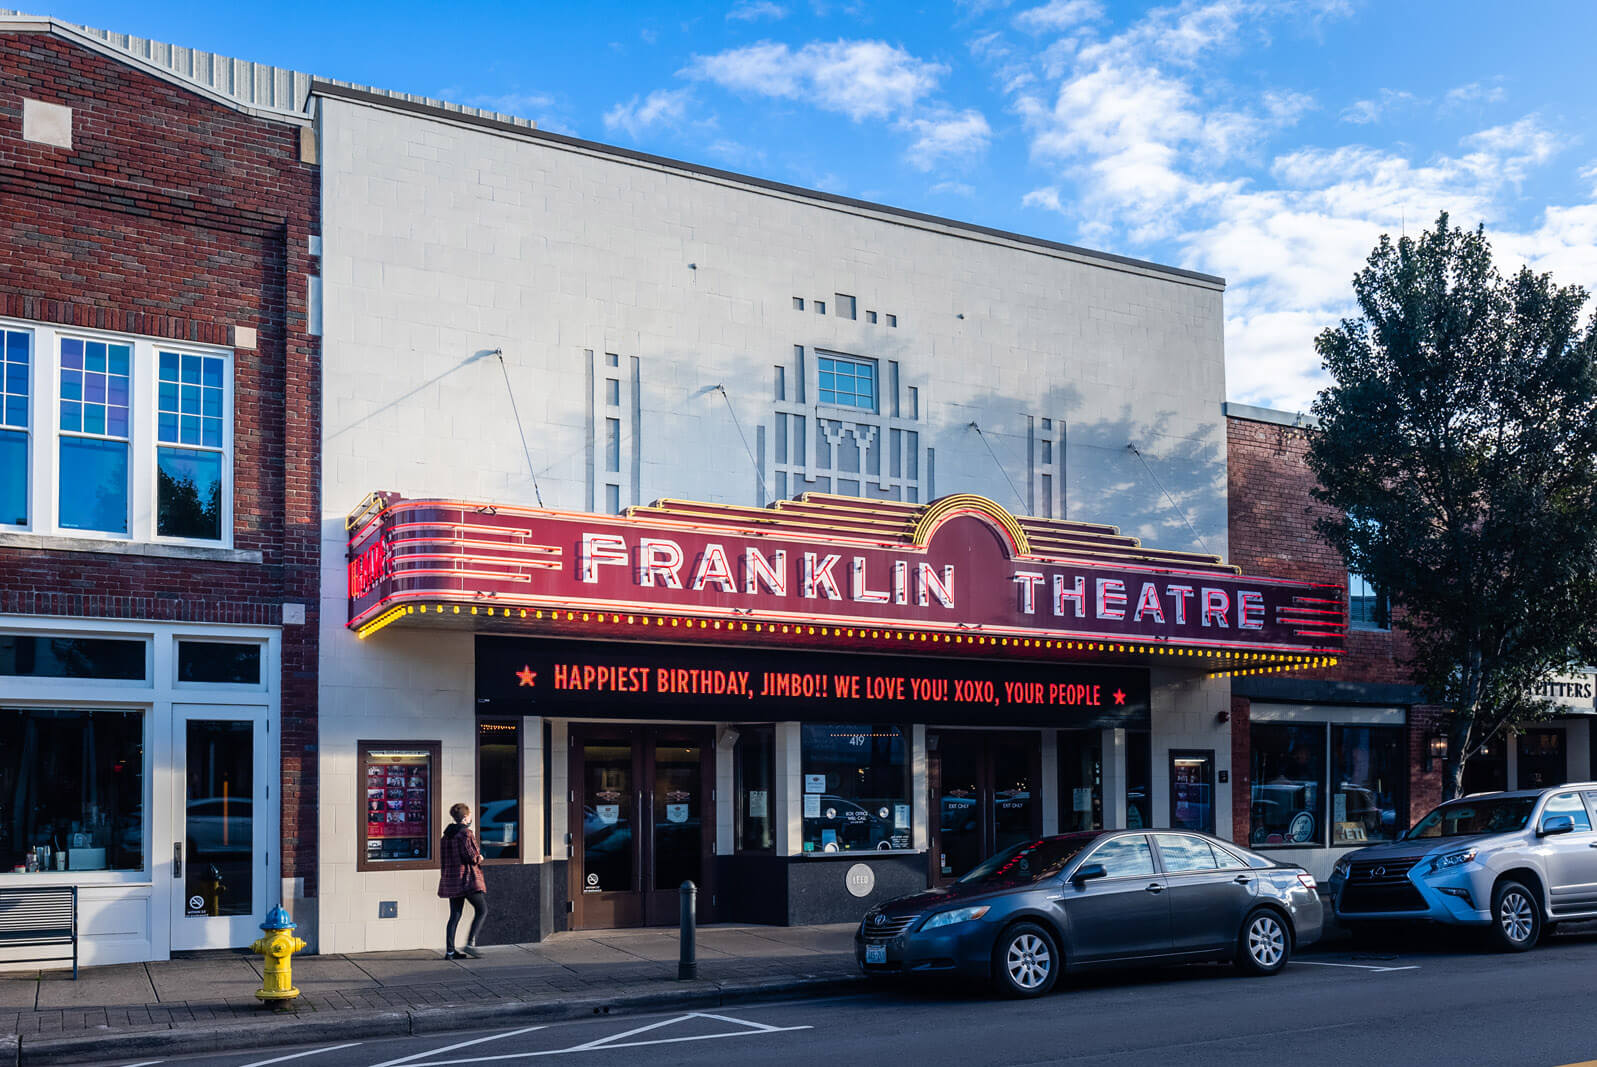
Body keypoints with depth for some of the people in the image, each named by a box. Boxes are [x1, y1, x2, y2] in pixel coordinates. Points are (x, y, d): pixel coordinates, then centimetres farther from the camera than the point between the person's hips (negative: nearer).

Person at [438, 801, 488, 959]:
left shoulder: (446, 835, 13)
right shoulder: (465, 833, -13)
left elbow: (443, 858, 17)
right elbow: (471, 857, -18)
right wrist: (479, 858, 3)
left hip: (451, 880, 8)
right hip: (467, 879, -8)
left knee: (455, 915, 10)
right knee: (482, 910, 0)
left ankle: (450, 950, 7)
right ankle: (470, 944, -10)